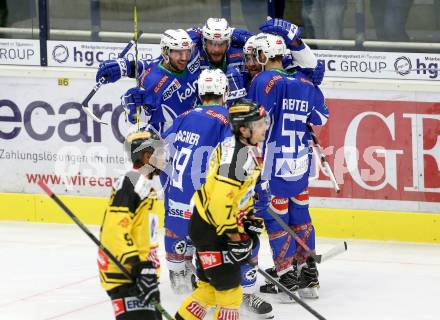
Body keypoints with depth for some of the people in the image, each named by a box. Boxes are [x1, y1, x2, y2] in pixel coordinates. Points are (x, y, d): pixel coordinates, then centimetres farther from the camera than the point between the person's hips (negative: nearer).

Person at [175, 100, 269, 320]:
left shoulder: (245, 149, 8)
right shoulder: (237, 156, -24)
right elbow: (220, 199, -28)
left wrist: (250, 218, 16)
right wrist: (234, 234, -21)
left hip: (208, 227, 10)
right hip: (211, 229, -10)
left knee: (210, 288, 19)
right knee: (229, 287, -3)